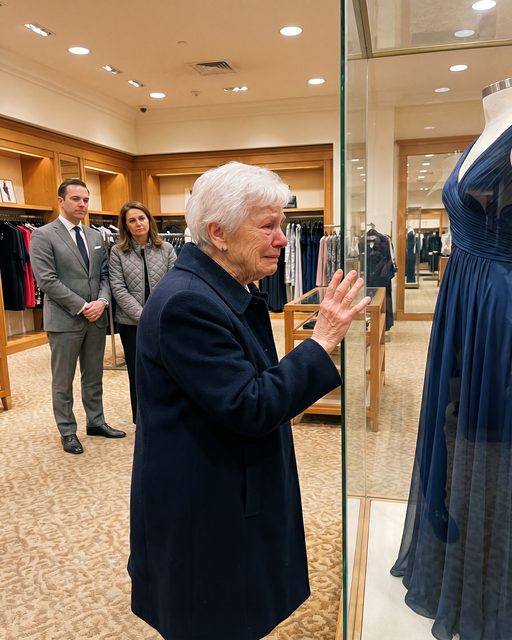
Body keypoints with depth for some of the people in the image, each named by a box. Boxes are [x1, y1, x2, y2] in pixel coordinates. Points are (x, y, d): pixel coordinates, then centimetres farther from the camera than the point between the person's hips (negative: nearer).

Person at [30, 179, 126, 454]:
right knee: (63, 381, 8)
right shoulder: (43, 236, -7)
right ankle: (67, 431, 22)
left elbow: (104, 274, 10)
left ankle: (96, 421, 31)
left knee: (94, 377, 16)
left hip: (96, 318, 5)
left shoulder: (95, 236, 11)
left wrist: (102, 301, -9)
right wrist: (82, 307, -16)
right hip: (65, 320, -5)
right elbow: (47, 280, -14)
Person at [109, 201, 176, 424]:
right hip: (131, 323, 0)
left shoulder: (166, 249, 4)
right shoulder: (117, 252, 1)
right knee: (137, 373, 9)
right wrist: (143, 316, -13)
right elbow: (118, 289, -5)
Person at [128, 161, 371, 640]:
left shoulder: (229, 290, 5)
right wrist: (323, 340, -26)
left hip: (235, 490, 9)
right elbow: (248, 408, -28)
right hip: (204, 510, -9)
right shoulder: (187, 303, -27)